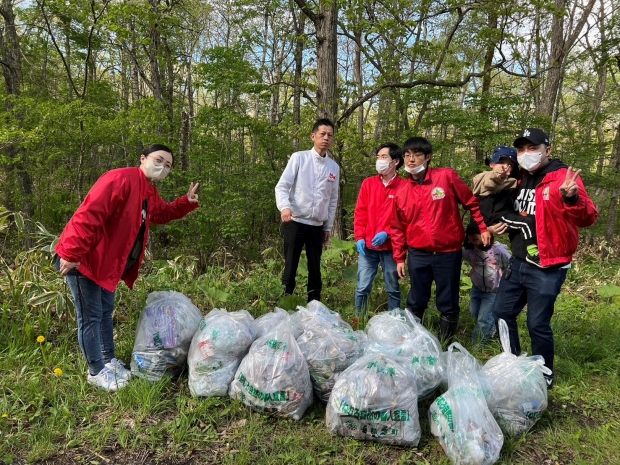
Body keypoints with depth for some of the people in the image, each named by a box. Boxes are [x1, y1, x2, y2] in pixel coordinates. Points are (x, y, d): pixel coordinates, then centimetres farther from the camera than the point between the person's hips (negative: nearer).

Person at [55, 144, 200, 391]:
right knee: (91, 316, 2)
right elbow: (88, 215, -30)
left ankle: (109, 360, 36)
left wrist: (187, 203, 7)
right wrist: (72, 254, -33)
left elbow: (163, 214, 26)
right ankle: (96, 371, 17)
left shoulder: (150, 194, 9)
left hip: (106, 261, 10)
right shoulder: (121, 179, -23)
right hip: (82, 258, -10)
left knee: (106, 311, 20)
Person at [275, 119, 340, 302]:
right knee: (290, 266, 1)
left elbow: (333, 199, 14)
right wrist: (285, 207, -26)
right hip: (295, 222, -4)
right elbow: (282, 187, -7)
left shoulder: (334, 167, 9)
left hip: (317, 225, 4)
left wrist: (328, 227, 13)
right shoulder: (299, 158, -3)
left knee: (315, 269, 11)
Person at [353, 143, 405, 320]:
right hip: (368, 246, 2)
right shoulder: (368, 183, 8)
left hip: (391, 246, -2)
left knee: (393, 289, 10)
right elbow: (360, 212, 6)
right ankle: (359, 321, 19)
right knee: (363, 287, 5)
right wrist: (359, 237, -4)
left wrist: (387, 233, -17)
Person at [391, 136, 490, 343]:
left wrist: (483, 227, -3)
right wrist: (399, 258, 8)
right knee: (416, 303, 12)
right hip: (418, 255, 2)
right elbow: (398, 228, 9)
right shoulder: (401, 191, 2)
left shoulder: (447, 177, -7)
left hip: (448, 253, -2)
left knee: (448, 305, 9)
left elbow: (472, 202, 3)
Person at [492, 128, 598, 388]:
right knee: (502, 312, 14)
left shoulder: (563, 177, -12)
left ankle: (544, 375, 23)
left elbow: (588, 218, -24)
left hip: (547, 268, -7)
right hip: (518, 263, 7)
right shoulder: (521, 180, 9)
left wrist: (572, 199, -44)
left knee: (538, 323, 0)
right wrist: (502, 225, 5)